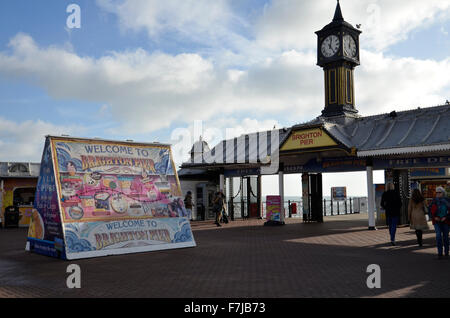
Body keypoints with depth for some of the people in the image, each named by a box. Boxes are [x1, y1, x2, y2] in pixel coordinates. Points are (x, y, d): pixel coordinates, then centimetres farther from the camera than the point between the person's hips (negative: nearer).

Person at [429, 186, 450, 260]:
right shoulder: (434, 201, 1)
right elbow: (430, 210, 6)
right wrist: (434, 217, -7)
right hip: (437, 221, 0)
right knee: (438, 236, -13)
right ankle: (440, 253, -8)